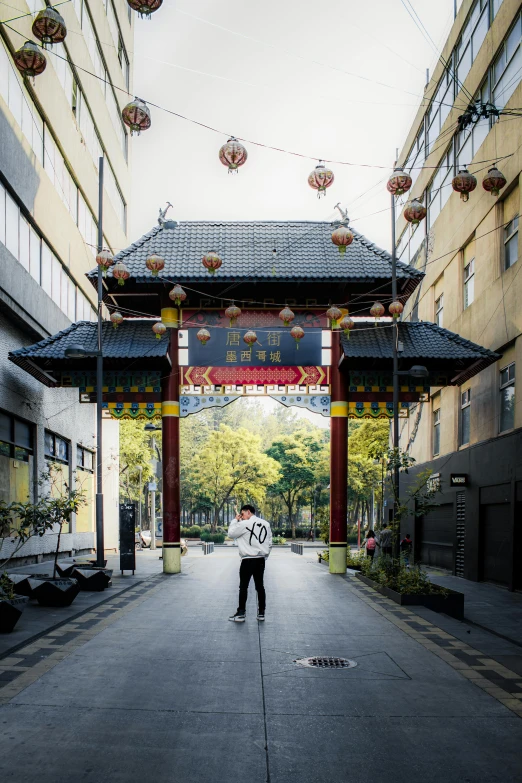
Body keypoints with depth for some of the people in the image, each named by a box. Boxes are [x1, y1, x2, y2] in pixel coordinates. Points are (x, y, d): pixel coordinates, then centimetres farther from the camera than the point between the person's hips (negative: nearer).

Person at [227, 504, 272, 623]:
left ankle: (241, 614, 5)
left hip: (248, 560, -5)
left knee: (243, 587, 3)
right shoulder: (266, 524, 7)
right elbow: (269, 543, 10)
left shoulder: (244, 524, -11)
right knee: (260, 586, 11)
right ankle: (261, 613, 13)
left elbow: (231, 534, -2)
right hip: (261, 560, 5)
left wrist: (235, 520, 6)